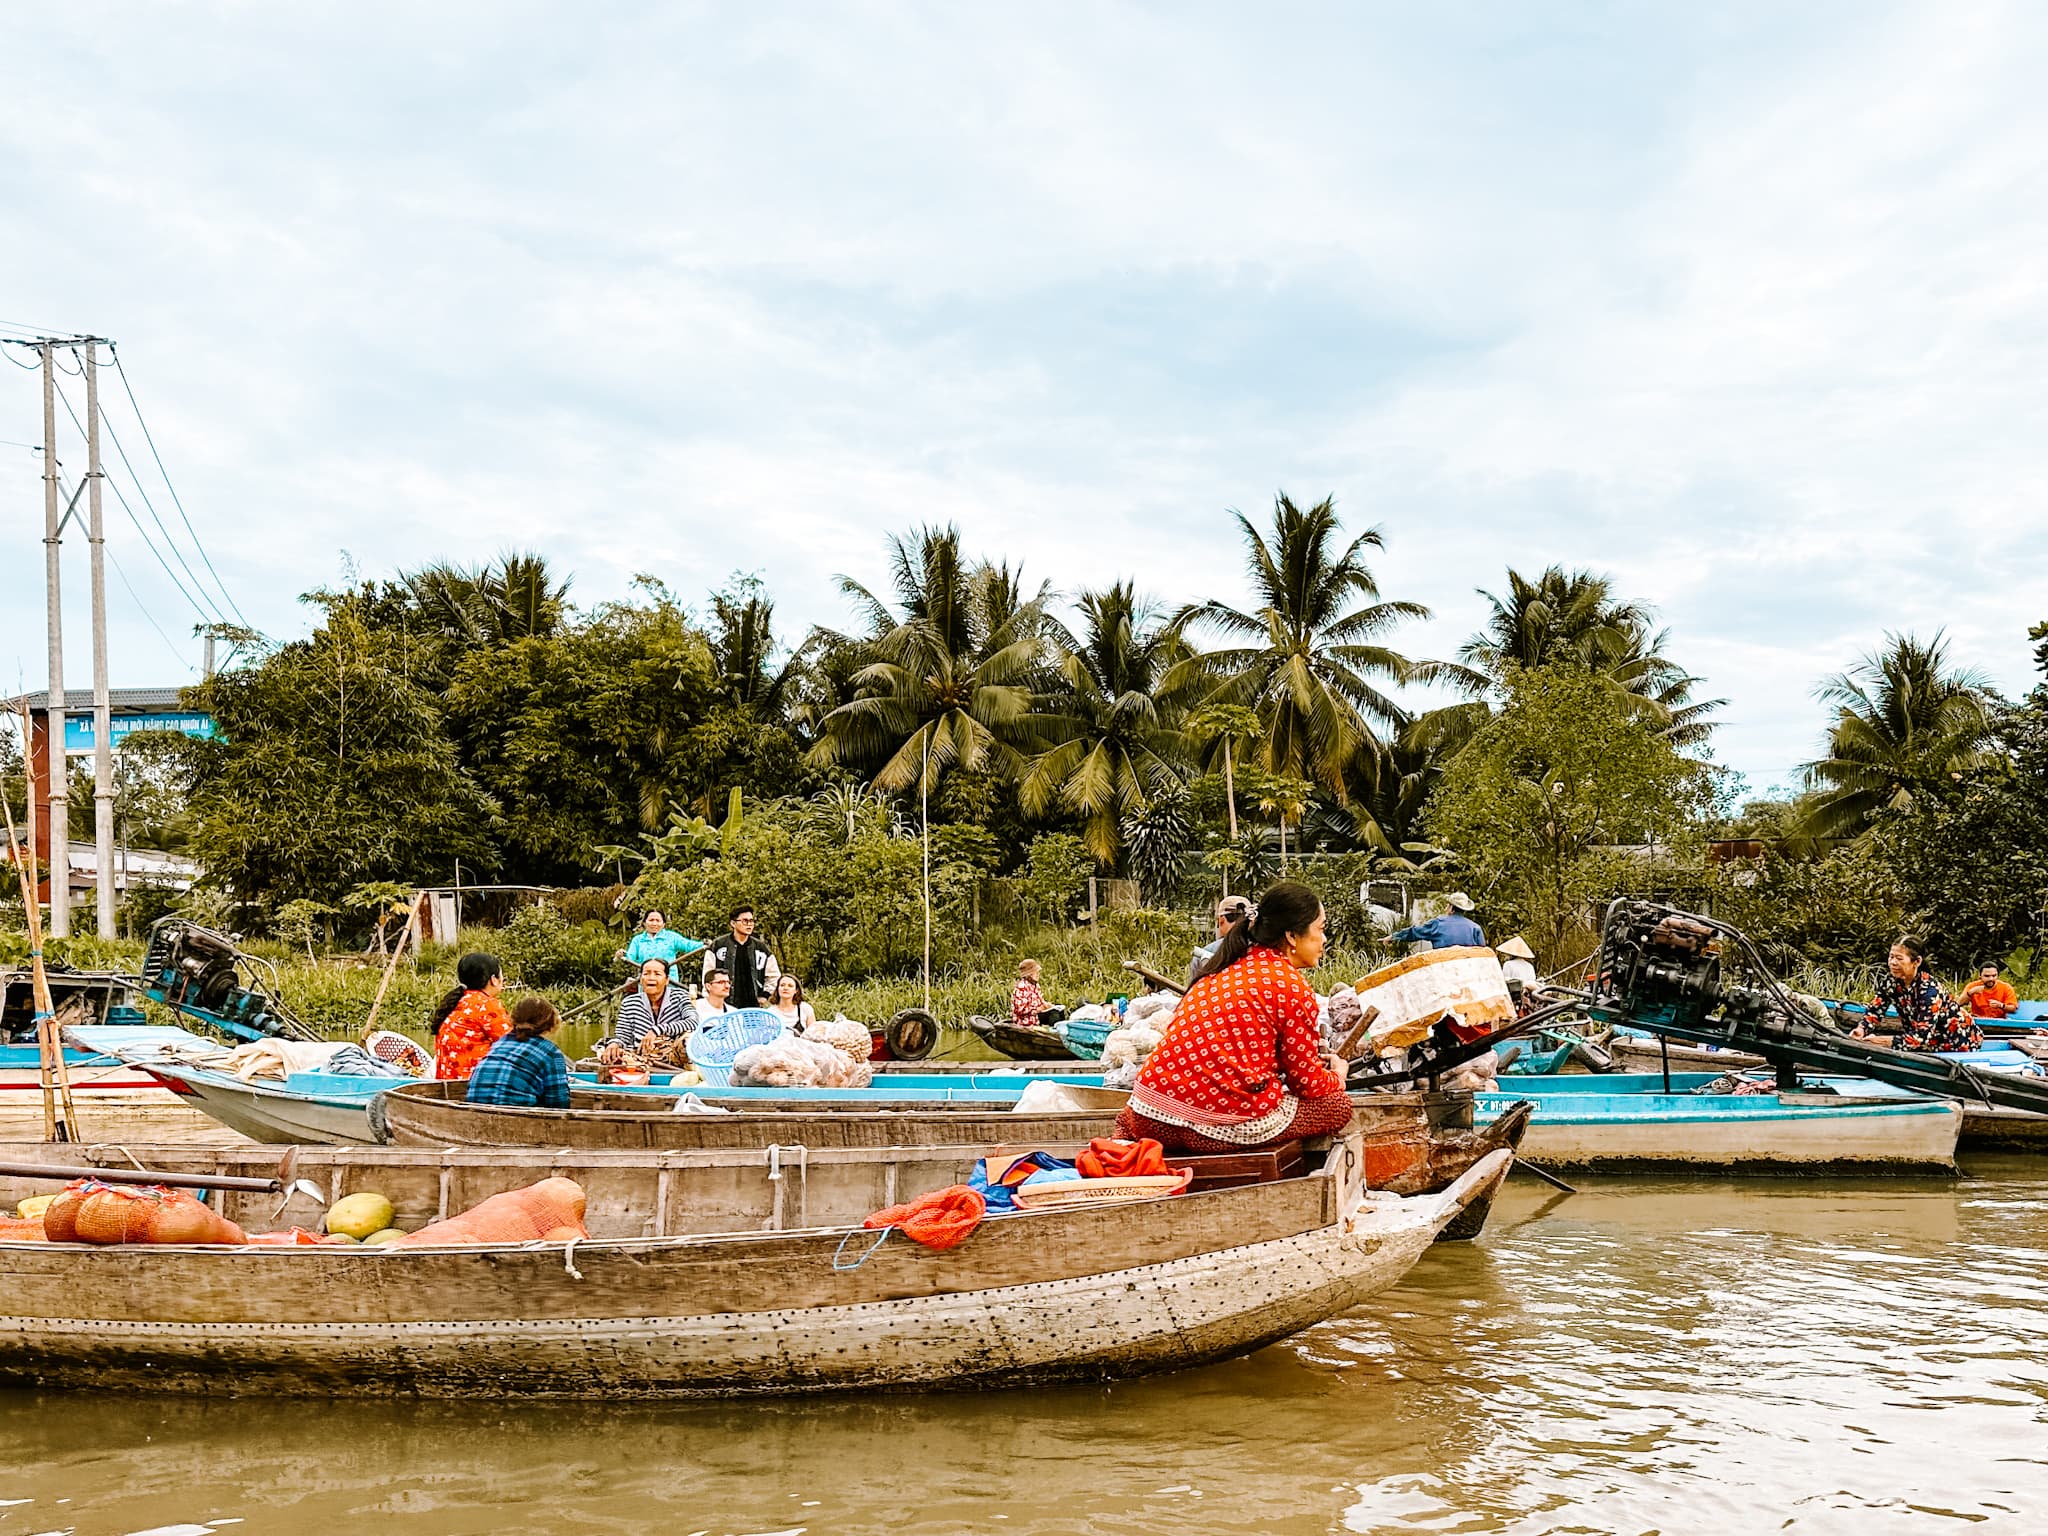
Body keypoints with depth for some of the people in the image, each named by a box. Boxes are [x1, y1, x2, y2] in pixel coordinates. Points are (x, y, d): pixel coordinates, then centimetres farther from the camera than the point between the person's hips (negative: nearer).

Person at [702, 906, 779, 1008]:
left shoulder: (761, 948, 12)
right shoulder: (718, 946, 3)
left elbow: (774, 975, 20)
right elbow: (708, 976, 6)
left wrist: (764, 996, 11)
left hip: (753, 1007, 3)